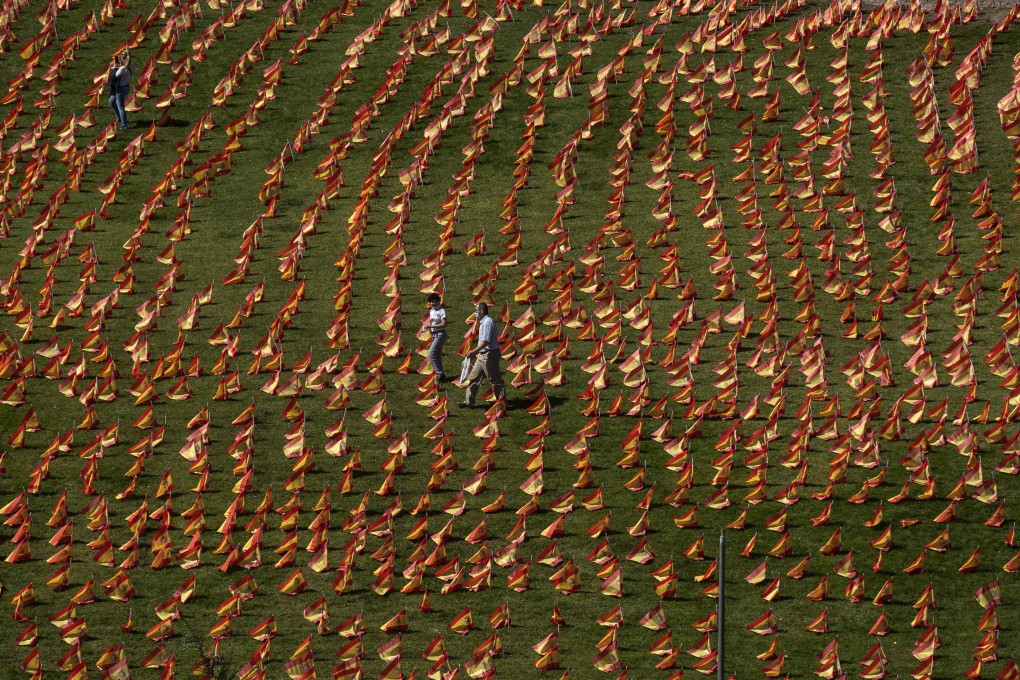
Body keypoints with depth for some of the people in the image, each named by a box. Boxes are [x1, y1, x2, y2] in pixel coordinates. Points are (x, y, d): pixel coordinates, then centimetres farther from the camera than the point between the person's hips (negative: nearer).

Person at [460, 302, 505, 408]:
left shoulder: (487, 323, -19)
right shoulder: (483, 322, 13)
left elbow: (486, 342, -26)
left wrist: (474, 351, -23)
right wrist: (476, 352, 22)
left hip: (489, 355, -11)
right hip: (483, 355, 11)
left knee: (495, 380, 0)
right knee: (473, 377, 11)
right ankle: (468, 402, 16)